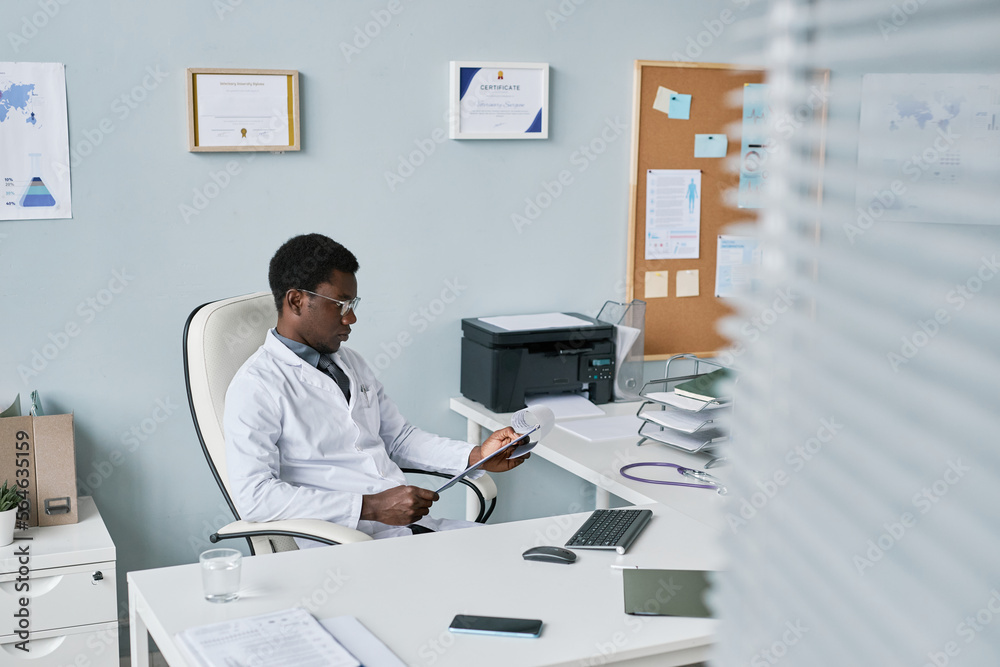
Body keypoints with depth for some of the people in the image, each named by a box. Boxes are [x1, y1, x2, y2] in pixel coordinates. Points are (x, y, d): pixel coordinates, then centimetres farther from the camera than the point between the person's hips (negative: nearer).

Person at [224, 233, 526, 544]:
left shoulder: (350, 362, 19)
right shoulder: (255, 387, -8)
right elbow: (254, 497, -18)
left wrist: (477, 456, 8)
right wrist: (371, 507, -21)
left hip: (413, 525, 8)